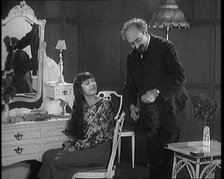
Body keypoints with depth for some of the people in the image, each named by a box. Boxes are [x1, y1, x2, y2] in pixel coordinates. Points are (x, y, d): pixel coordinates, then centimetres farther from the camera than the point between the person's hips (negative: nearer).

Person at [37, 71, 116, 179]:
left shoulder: (105, 105, -9)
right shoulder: (82, 106, 13)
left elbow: (99, 137, -13)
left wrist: (75, 147, -12)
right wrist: (69, 143, -4)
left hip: (100, 151, -7)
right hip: (86, 147, 7)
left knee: (58, 160, -22)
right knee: (48, 155, -8)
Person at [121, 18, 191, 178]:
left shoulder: (165, 47, -7)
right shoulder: (132, 58, 13)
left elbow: (180, 77, -16)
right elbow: (129, 86, 20)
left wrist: (156, 92, -21)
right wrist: (131, 106, 2)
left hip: (171, 110, -5)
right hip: (149, 115, 5)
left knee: (169, 157, -4)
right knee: (154, 158, 5)